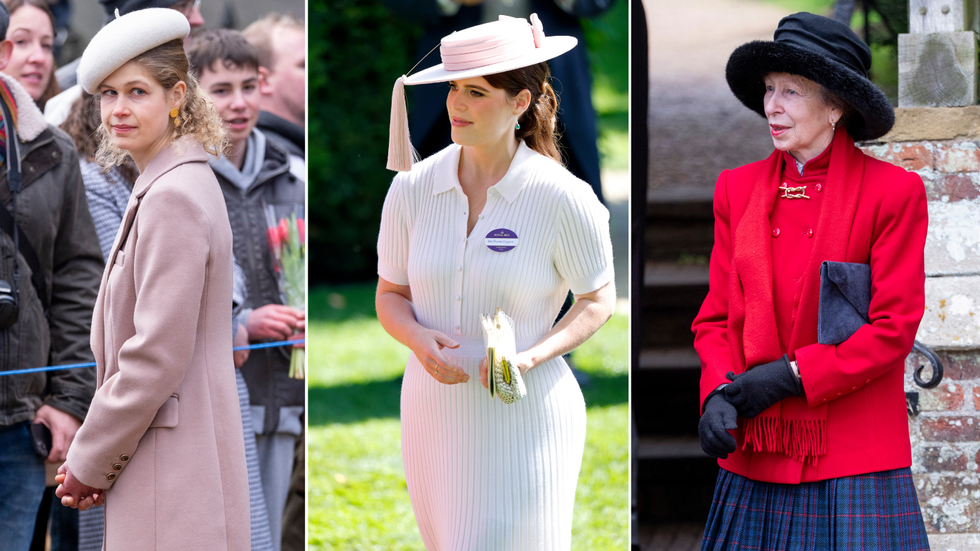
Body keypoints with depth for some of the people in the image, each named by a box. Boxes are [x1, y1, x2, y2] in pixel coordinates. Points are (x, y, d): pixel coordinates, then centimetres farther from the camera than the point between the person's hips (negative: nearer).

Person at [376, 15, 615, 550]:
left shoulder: (563, 198, -13)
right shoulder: (412, 190, -2)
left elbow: (599, 299, -1)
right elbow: (391, 296, 7)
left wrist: (532, 356, -19)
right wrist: (420, 341, -16)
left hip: (525, 420, -4)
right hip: (435, 416, 5)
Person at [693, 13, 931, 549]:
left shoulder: (893, 191, -3)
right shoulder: (739, 189, 10)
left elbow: (895, 327, -7)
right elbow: (717, 314, 10)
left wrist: (792, 375, -13)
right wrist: (718, 393, -9)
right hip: (755, 453, 4)